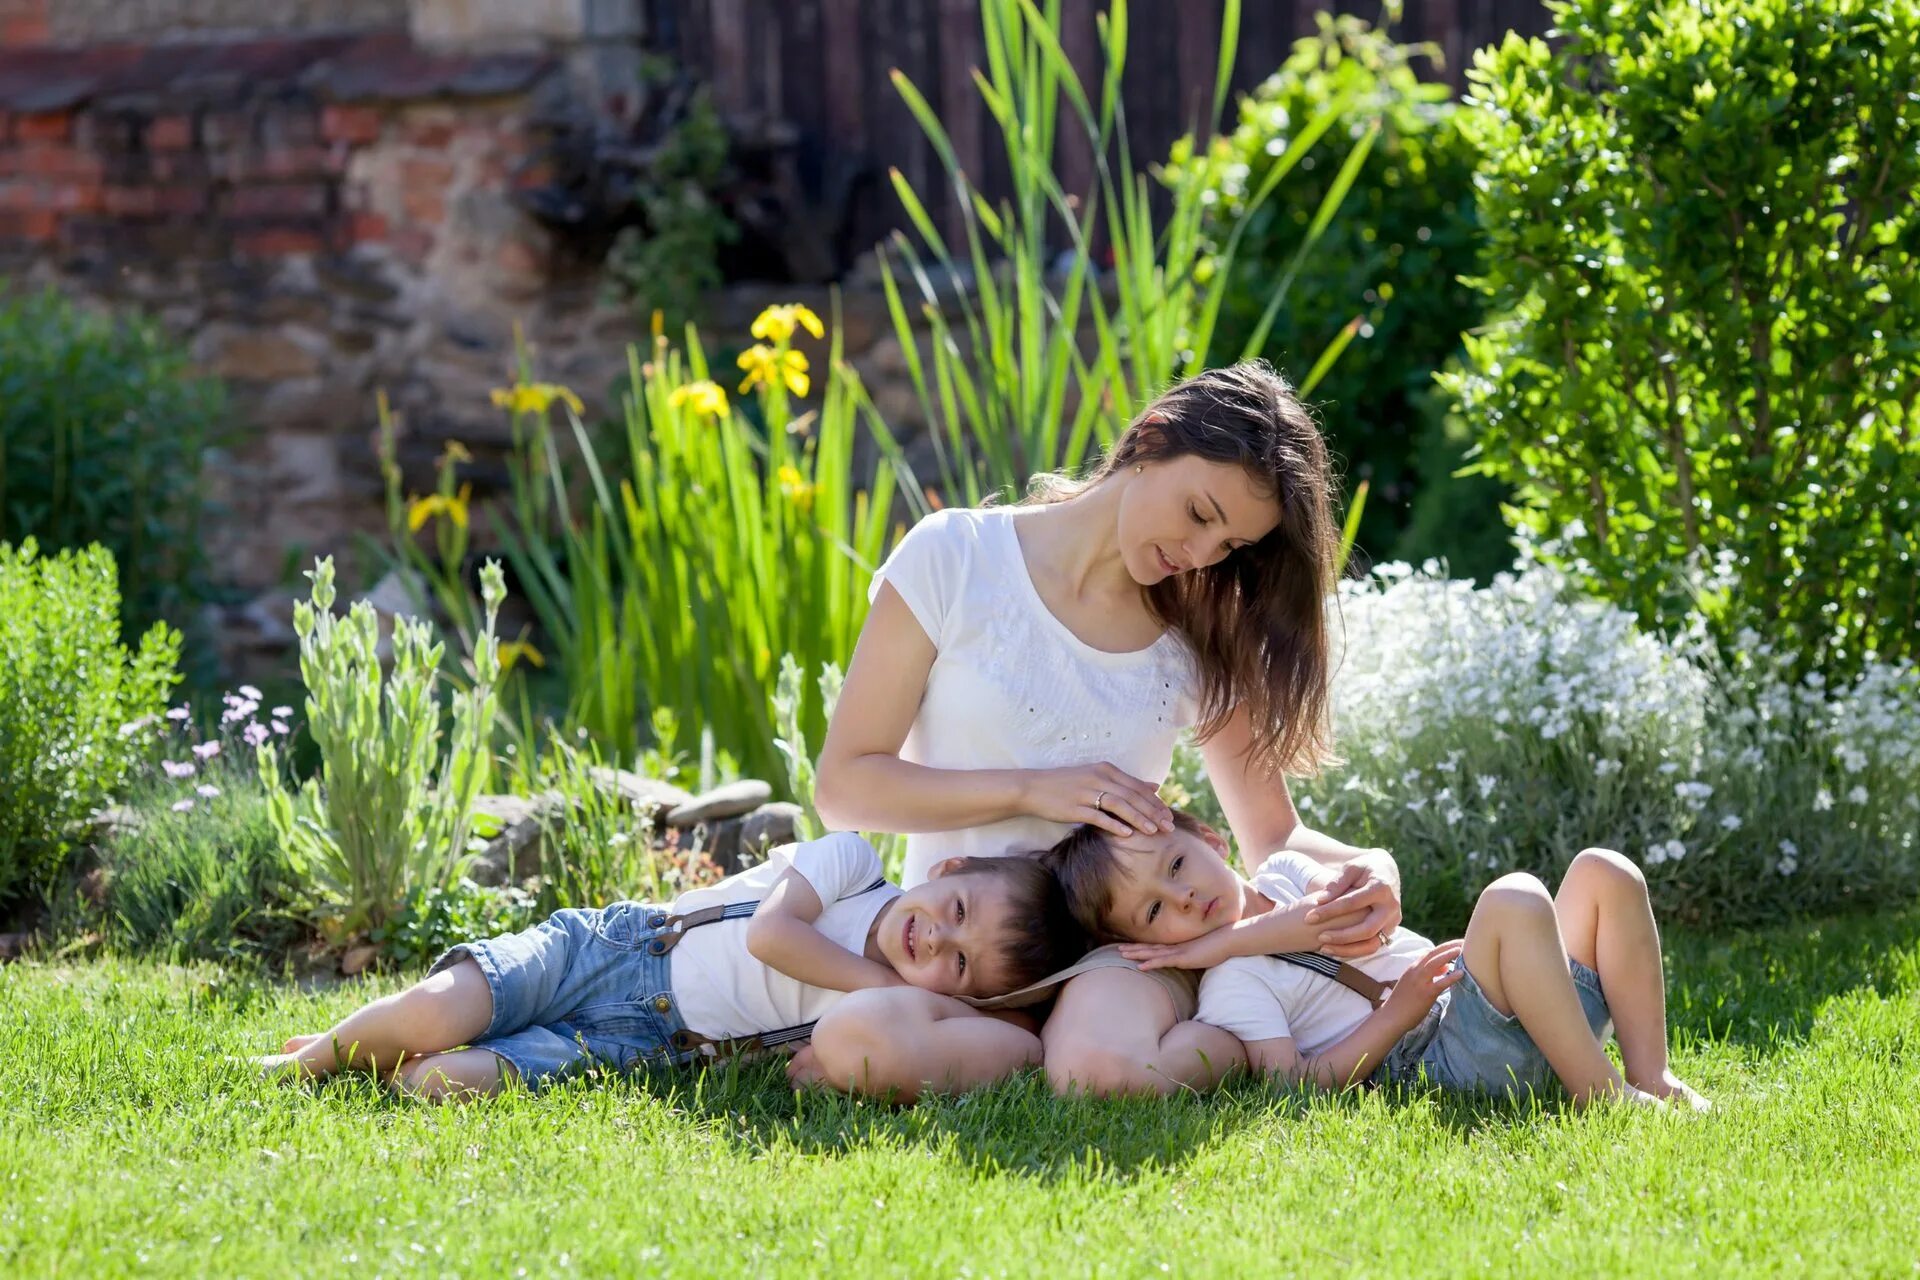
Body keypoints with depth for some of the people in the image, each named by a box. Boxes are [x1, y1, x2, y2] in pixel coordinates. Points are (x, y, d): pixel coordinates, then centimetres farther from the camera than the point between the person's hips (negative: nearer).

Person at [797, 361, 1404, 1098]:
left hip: (1119, 943, 0)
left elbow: (1272, 835, 11)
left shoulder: (1203, 630, 7)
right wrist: (1033, 790, -15)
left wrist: (1366, 868, -13)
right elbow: (844, 785, -3)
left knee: (1107, 1072, -37)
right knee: (856, 1043, -37)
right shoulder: (956, 558, -3)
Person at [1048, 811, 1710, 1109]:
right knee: (1512, 901, -30)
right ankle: (1603, 1094, -29)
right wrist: (1400, 1012, -17)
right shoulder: (1231, 990, -5)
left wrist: (1227, 941, -11)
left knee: (1604, 874, 3)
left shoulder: (1282, 875, 18)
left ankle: (1651, 1077, -7)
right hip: (1449, 1064, -8)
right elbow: (1301, 1083, -17)